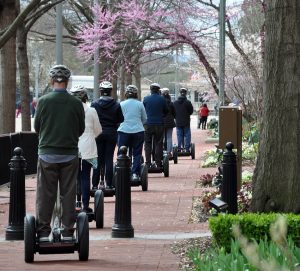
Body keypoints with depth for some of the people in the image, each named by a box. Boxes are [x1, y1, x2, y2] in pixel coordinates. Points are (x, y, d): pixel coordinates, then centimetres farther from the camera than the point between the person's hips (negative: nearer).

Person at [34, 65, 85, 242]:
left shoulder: (44, 101, -8)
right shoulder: (76, 103, -6)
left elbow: (37, 127, 2)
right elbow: (81, 129, 4)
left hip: (47, 154, 0)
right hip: (70, 154, 1)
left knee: (45, 194, 6)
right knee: (68, 193, 8)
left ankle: (43, 231, 7)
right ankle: (68, 231, 9)